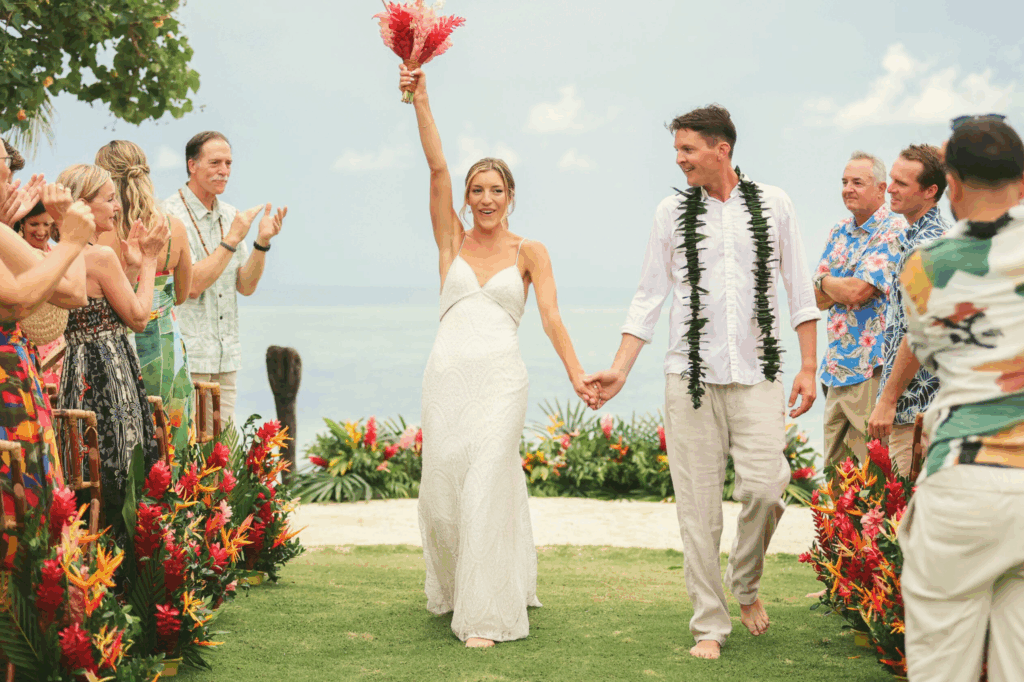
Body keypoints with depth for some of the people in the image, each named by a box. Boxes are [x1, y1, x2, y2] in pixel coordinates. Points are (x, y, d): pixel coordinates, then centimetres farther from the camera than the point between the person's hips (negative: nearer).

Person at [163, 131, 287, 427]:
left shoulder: (230, 216, 12)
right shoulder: (170, 215, -10)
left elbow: (246, 286, 8)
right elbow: (192, 286, -18)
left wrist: (262, 241, -6)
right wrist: (232, 239, -18)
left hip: (226, 358, 7)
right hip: (187, 357, -7)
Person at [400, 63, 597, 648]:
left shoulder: (530, 253, 8)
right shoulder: (453, 240, 12)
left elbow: (551, 316, -2)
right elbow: (437, 166, 2)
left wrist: (577, 374, -15)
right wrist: (421, 101, -6)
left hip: (501, 378, -2)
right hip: (448, 374, 2)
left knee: (488, 488, -10)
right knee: (442, 490, 4)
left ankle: (488, 614, -4)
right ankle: (453, 589, 29)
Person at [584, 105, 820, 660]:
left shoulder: (772, 204, 6)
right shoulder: (672, 212, 7)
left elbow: (799, 288, 9)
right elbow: (649, 296, 8)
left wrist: (808, 366, 3)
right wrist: (620, 369, 1)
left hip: (757, 373, 0)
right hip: (691, 375, 1)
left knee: (764, 486, -12)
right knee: (698, 504, 0)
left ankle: (746, 584, 17)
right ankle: (709, 624, 9)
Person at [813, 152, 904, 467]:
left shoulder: (893, 232, -9)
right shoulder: (839, 232, 15)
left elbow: (858, 291, -19)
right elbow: (819, 298, 10)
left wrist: (826, 281, 1)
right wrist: (846, 287, -9)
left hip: (872, 368, -8)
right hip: (837, 366, 8)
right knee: (833, 469, 11)